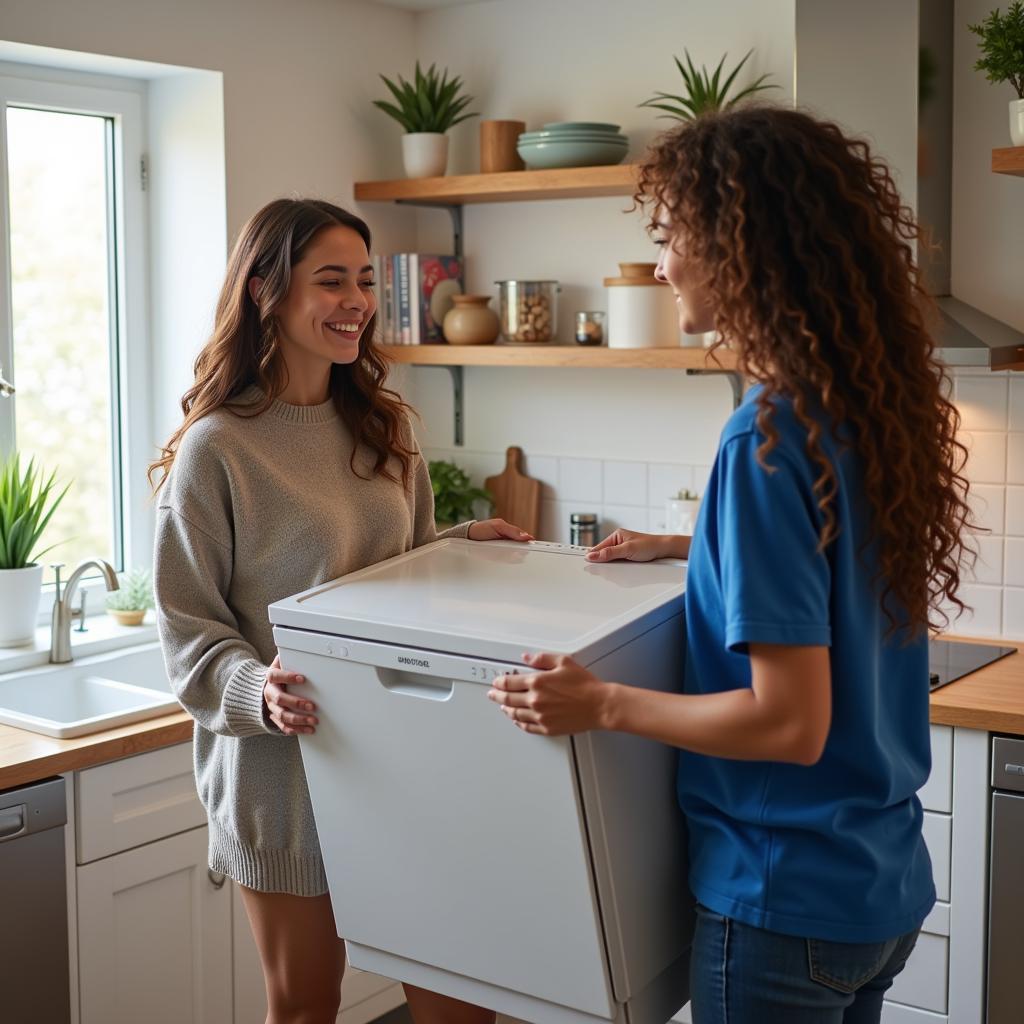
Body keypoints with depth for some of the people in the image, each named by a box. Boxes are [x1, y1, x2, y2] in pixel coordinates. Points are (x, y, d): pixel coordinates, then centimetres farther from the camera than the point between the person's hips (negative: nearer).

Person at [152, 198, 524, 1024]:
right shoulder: (217, 447, -13)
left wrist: (464, 543, -1)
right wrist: (258, 691, -28)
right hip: (284, 767, -5)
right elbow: (188, 631, -10)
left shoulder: (380, 426, 6)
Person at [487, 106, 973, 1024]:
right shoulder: (872, 404, 0)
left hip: (789, 900, -7)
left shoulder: (771, 439, -24)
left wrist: (601, 704, -18)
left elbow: (791, 722, -25)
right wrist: (686, 550, 16)